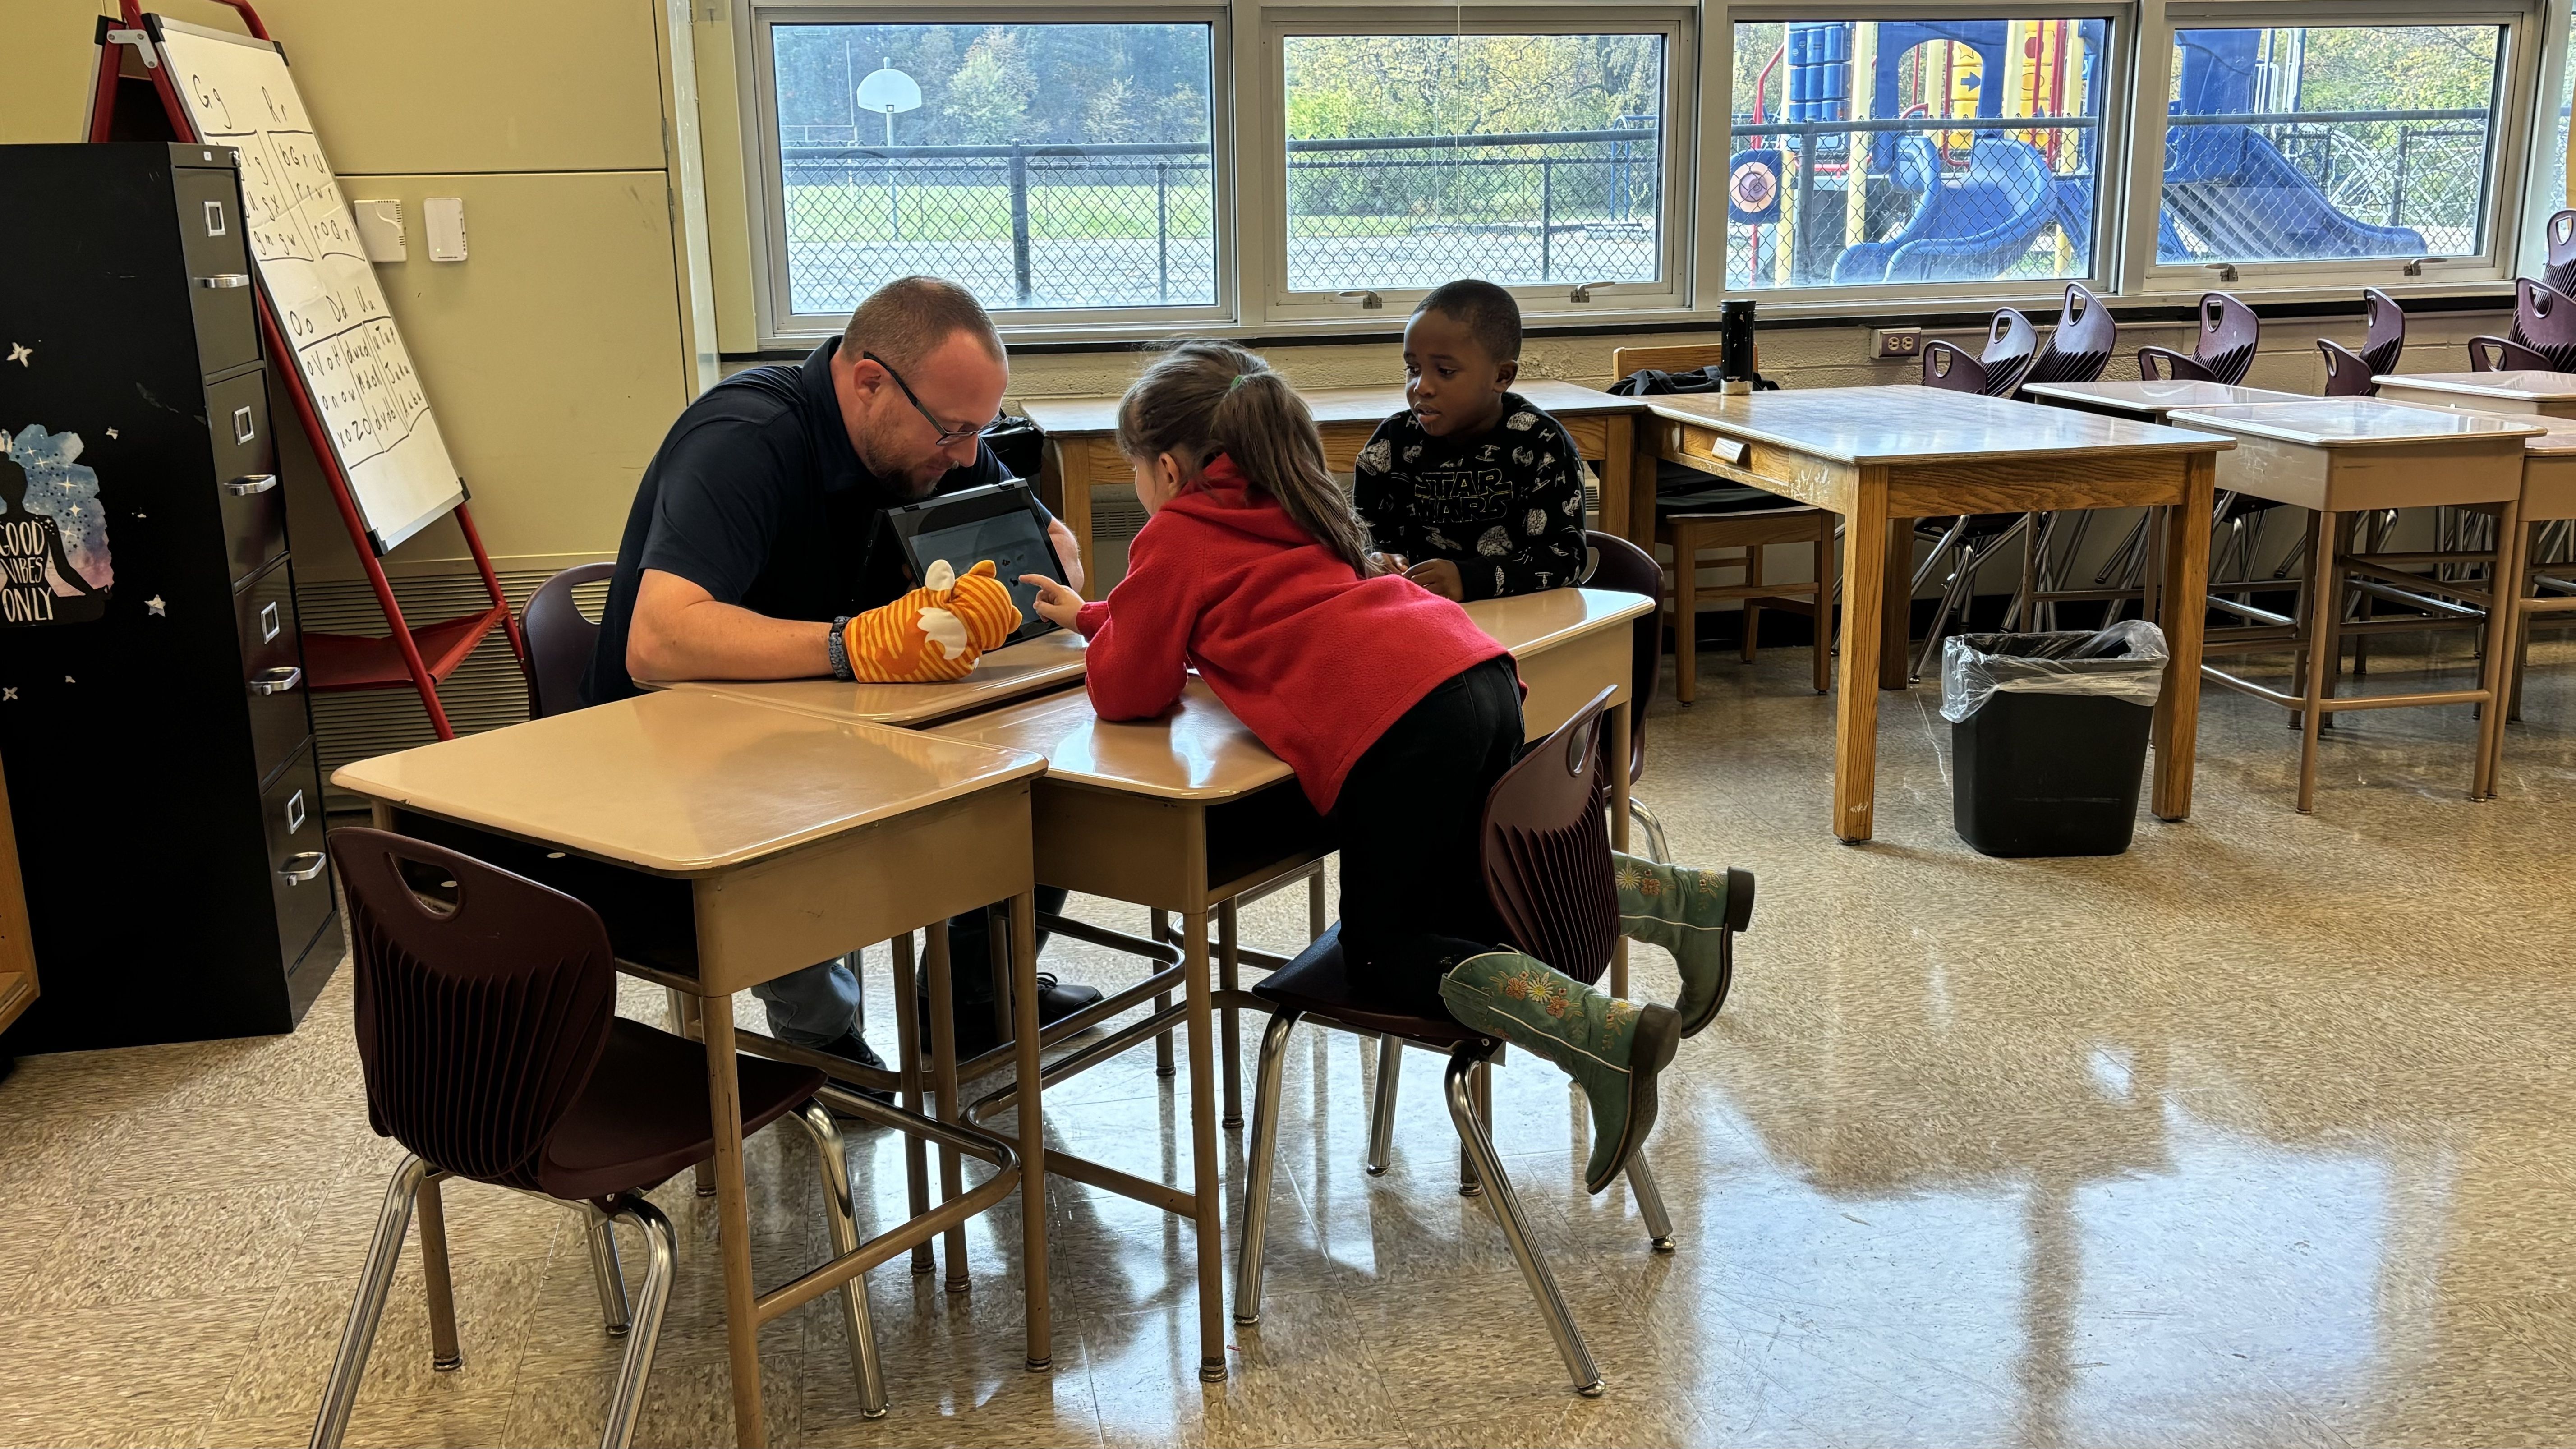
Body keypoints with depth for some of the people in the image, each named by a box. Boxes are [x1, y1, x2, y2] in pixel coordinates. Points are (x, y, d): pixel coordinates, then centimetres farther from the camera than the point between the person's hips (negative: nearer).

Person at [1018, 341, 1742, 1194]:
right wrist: (1095, 615, 48)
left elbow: (1129, 693, 9)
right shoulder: (1277, 511, 32)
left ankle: (1602, 1036, -16)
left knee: (1383, 945, 6)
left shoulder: (1175, 537, 8)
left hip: (1397, 724, -8)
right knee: (1461, 898, 27)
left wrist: (1103, 626, 31)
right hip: (1480, 673, 9)